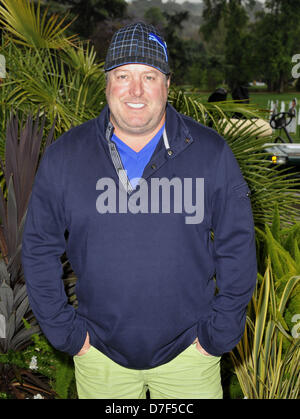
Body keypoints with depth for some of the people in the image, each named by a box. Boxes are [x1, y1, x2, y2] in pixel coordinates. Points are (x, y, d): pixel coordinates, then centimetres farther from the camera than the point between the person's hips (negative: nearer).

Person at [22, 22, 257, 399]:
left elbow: (237, 249, -2)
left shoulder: (211, 153, -7)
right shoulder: (64, 156, -6)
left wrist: (218, 334, -4)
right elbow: (39, 250, 1)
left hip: (188, 353, 0)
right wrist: (66, 332, -2)